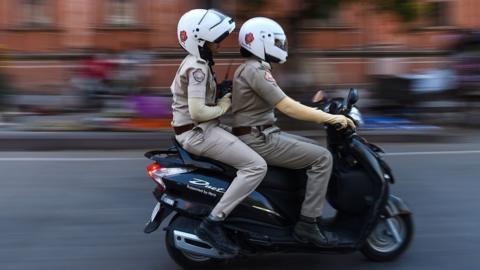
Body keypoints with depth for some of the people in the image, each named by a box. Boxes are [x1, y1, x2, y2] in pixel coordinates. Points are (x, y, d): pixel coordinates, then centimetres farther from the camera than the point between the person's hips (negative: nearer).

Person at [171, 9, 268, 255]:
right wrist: (223, 106, -9)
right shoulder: (198, 67, -18)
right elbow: (197, 111, -28)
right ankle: (212, 223, -17)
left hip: (195, 129, 11)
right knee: (256, 166, -18)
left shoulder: (194, 62, 13)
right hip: (198, 132, -11)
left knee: (248, 147, 23)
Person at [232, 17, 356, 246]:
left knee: (316, 148, 17)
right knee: (322, 158, -12)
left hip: (262, 135, 11)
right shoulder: (255, 70, -16)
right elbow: (287, 107, -22)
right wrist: (330, 118, -17)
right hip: (259, 140, -11)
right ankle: (307, 223, -9)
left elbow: (284, 105, 18)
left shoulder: (252, 68, 17)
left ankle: (304, 212, 18)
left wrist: (319, 113, 12)